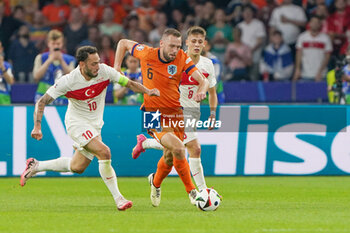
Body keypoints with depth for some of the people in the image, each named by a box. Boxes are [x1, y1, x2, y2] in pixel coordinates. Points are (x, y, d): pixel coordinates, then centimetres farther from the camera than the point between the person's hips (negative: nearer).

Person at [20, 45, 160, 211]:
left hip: (95, 125, 6)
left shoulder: (104, 71, -13)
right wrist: (37, 126, -28)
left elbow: (128, 83, -5)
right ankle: (118, 198, -17)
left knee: (77, 167, 13)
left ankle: (35, 166, 33)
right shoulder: (68, 81, -22)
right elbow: (42, 102, -17)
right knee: (104, 152, -26)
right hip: (77, 122, -6)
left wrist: (147, 91, -22)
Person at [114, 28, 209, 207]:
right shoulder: (147, 54, -9)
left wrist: (201, 91, -35)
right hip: (153, 113, -3)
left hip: (175, 112, 3)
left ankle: (156, 182, 45)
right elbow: (123, 43, 8)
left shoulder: (182, 58, -7)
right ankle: (191, 191, -10)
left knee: (169, 156, 11)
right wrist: (116, 68, 0)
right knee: (177, 148, -24)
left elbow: (203, 80, -13)